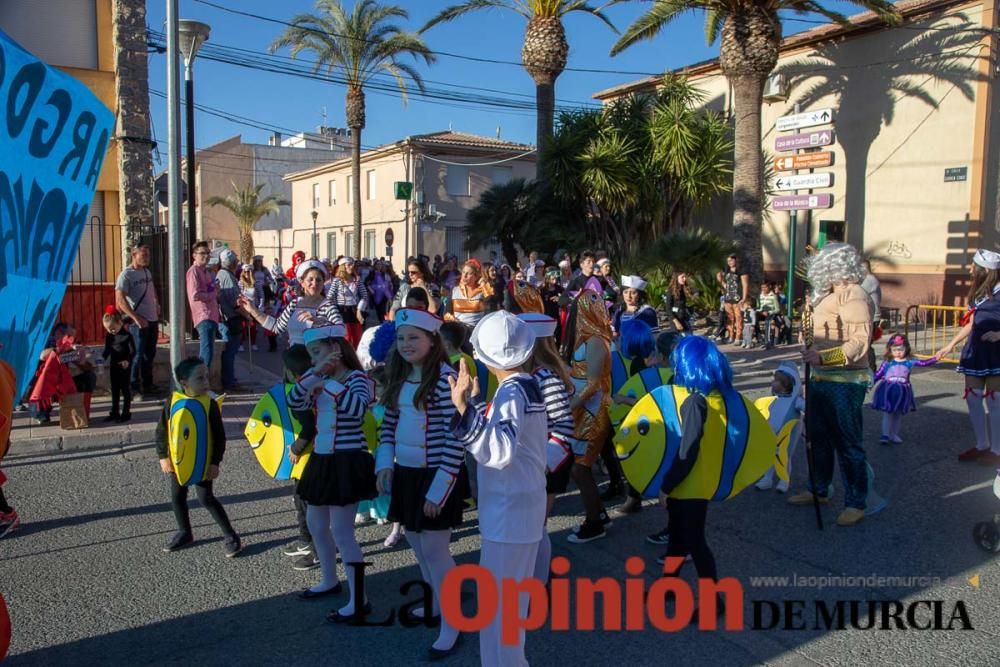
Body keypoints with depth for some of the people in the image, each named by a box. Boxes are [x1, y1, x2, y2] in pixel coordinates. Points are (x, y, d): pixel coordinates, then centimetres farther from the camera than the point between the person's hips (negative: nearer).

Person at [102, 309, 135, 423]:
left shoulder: (127, 336, -12)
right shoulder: (109, 336, 5)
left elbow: (132, 351, -13)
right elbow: (107, 350, 10)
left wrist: (127, 361, -28)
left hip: (124, 367, -6)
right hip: (113, 366, 6)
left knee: (125, 389, 1)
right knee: (114, 390, 13)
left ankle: (126, 413, 8)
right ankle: (114, 412, 22)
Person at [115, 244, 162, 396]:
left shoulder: (147, 271, 12)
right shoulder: (126, 275, -12)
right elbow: (120, 300, -20)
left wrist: (157, 306, 14)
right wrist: (136, 318, -24)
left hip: (152, 320, 8)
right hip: (138, 322, -8)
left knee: (150, 354, 15)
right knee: (138, 355, -2)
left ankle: (148, 384, 25)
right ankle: (134, 386, 8)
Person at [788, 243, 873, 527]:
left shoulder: (853, 295, -15)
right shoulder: (830, 295, 13)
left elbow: (860, 341, -23)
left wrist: (823, 357, -31)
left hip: (845, 383, -10)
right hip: (822, 379, 10)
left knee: (848, 443, -2)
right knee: (818, 436, 18)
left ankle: (856, 503, 10)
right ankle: (819, 490, 33)